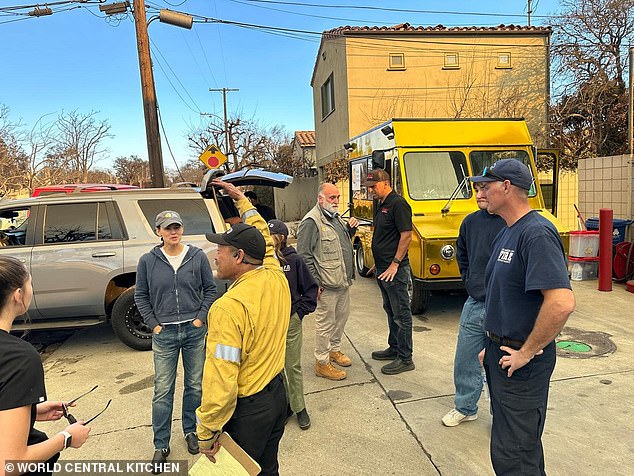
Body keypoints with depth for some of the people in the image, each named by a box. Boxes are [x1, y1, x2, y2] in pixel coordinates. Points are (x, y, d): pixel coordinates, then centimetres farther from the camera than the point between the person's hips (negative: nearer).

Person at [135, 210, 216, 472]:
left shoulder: (198, 256, -3)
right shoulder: (148, 261, -3)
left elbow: (210, 289, 4)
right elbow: (140, 296, 5)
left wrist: (201, 317, -4)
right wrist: (153, 324, -1)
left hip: (195, 331, 1)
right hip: (164, 334, 0)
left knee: (195, 385, 14)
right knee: (163, 391, 7)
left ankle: (190, 431, 36)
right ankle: (161, 445, 24)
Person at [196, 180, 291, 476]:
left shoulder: (229, 308, -28)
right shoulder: (276, 278, -7)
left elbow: (220, 379, -27)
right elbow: (263, 240, 12)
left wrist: (207, 431, -13)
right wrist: (242, 200, 21)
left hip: (247, 410, -7)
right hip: (277, 393, 7)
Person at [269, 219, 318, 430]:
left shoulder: (294, 260, -9)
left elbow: (310, 288, 0)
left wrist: (301, 310, -3)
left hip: (291, 320, -2)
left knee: (293, 367, 10)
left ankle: (299, 408, 26)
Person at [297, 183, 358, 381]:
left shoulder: (336, 217, 14)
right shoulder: (311, 221, -15)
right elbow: (304, 255, -18)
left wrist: (351, 228, 8)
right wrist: (315, 283, -19)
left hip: (344, 281, 9)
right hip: (327, 285, -9)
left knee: (342, 317, 20)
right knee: (325, 323, 1)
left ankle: (334, 349, 40)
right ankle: (322, 362, 14)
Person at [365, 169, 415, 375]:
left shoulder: (397, 203, -15)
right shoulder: (382, 205, 15)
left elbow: (406, 235, -20)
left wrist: (395, 264, -20)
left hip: (394, 269, -10)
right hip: (382, 268, 10)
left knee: (401, 313, -1)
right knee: (390, 310, 19)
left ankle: (405, 359, 9)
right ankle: (394, 348, 33)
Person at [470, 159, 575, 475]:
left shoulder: (537, 233, -21)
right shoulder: (507, 233, 10)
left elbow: (562, 302, -32)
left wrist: (526, 352, -22)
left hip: (521, 362, -9)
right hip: (501, 354, 9)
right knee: (524, 445, 25)